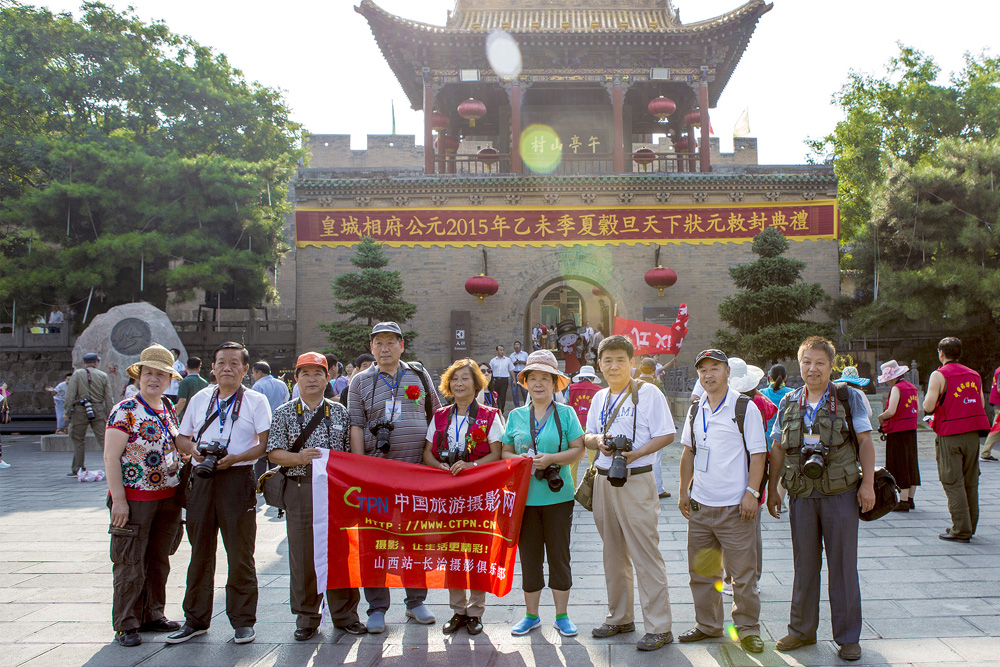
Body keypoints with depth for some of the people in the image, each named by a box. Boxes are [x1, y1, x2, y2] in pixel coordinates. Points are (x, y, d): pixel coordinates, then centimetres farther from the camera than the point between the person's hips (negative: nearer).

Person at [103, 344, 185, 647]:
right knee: (130, 564, 1)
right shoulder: (125, 411, -10)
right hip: (134, 497, -7)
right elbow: (111, 457, -14)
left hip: (168, 497, 7)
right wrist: (118, 499, -18)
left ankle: (152, 616, 25)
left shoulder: (168, 410, 10)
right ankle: (126, 625, 11)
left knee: (159, 560, 14)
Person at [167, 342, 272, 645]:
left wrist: (236, 458, -17)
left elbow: (265, 444, -4)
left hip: (238, 478, -4)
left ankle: (243, 621, 12)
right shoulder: (199, 399, 16)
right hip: (201, 480, 4)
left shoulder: (256, 401, 3)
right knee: (200, 552, 10)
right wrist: (193, 448, -2)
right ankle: (196, 620, 22)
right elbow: (182, 438, 20)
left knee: (240, 554, 0)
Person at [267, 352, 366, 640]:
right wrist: (299, 458, -17)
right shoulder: (284, 414, 7)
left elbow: (352, 451, 10)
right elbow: (274, 453, 2)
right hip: (300, 490, 0)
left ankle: (345, 614, 18)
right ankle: (306, 618, 17)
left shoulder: (340, 412, 9)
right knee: (303, 554, 3)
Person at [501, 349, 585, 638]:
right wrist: (519, 459, -10)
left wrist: (551, 459, -17)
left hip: (557, 495, -2)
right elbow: (504, 452, 11)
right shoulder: (516, 415, 8)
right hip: (524, 496, 2)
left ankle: (562, 616, 19)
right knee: (529, 556, 8)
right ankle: (531, 615, 23)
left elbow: (578, 450, -3)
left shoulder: (566, 413, 1)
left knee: (559, 555, 5)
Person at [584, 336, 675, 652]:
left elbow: (666, 435, -8)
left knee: (645, 554, -6)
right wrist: (598, 441, -3)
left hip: (636, 480, -7)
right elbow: (588, 436, 20)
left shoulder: (648, 393, -6)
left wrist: (636, 453, -21)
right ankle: (620, 617, 27)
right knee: (613, 552, 15)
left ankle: (658, 627, 2)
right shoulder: (600, 398, 13)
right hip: (604, 480, 7)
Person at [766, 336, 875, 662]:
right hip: (801, 495, 3)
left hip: (841, 493, -3)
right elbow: (777, 449, 13)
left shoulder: (849, 397, 0)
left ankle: (847, 636, 16)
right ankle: (802, 630, 24)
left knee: (843, 565, 4)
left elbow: (865, 441, -1)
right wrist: (772, 488, 10)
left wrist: (867, 483, -9)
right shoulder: (789, 403, 8)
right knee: (804, 565, 11)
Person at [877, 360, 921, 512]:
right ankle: (910, 499, 20)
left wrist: (881, 417, -6)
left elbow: (891, 411, -24)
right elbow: (917, 411, 18)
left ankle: (903, 501, -4)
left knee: (900, 465, -5)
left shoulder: (896, 388, -15)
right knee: (910, 464, 13)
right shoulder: (912, 388, 13)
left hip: (898, 431, -9)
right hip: (911, 430, 9)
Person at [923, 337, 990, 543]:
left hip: (949, 435, -6)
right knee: (970, 481, 13)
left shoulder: (939, 375, -7)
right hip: (972, 433, 6)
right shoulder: (974, 375, 11)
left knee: (952, 481, -2)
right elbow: (981, 405, 14)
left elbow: (928, 407, -15)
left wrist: (928, 398, 5)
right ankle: (970, 525, 20)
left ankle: (961, 529, -4)